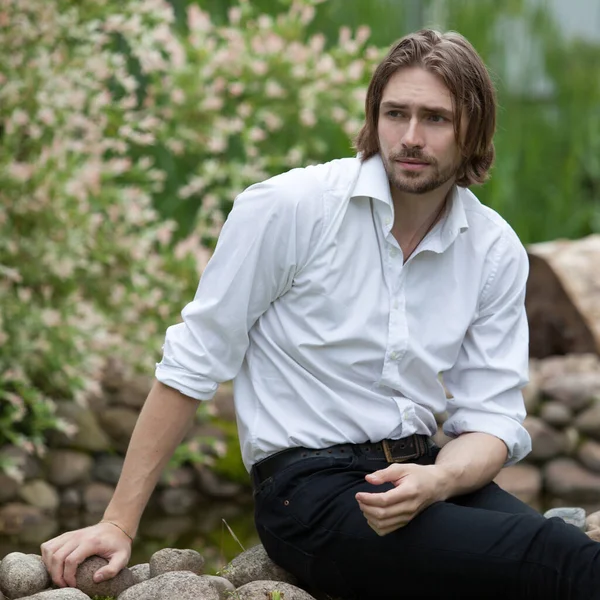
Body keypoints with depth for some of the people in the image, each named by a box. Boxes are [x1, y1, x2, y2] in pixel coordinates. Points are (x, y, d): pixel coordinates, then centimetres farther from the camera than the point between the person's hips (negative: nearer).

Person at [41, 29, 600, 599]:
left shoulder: (496, 251, 5)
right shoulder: (287, 208, -8)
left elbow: (491, 418, 3)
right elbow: (191, 366, -4)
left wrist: (436, 482, -21)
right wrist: (119, 523, -4)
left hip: (421, 473, 6)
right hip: (311, 489, -5)